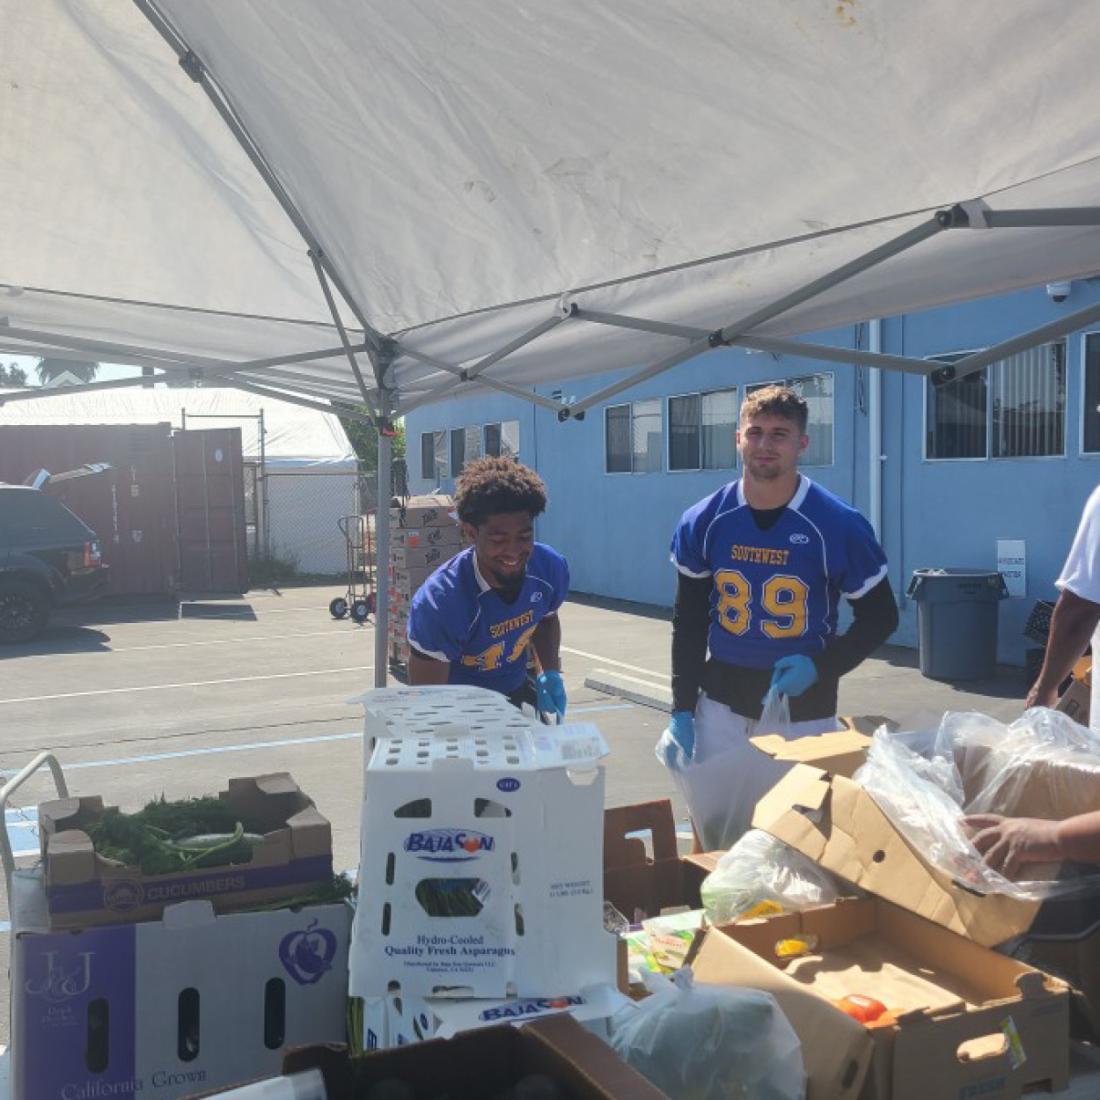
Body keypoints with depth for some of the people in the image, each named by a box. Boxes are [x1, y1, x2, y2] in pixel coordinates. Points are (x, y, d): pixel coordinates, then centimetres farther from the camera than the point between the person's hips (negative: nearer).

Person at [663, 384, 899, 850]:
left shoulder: (838, 526, -12)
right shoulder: (703, 522, -3)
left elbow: (880, 616, -2)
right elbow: (688, 623, 6)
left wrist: (822, 666, -17)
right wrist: (682, 709, 1)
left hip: (802, 711, -3)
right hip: (721, 705, 3)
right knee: (714, 834, 13)